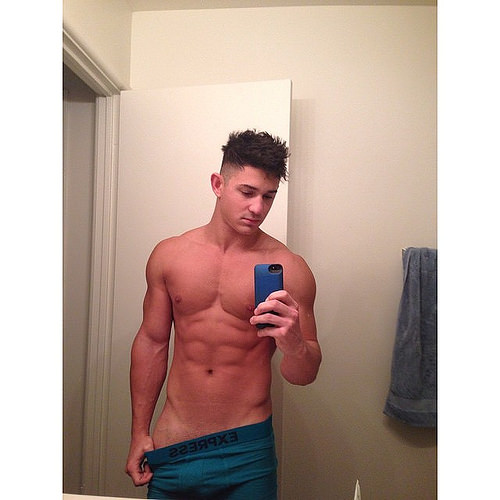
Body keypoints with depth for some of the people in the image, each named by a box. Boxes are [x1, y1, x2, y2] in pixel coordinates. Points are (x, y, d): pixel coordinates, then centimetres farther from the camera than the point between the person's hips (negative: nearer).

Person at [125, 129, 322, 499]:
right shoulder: (169, 255, -2)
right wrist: (139, 433, 7)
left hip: (247, 450, -1)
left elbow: (305, 375, -5)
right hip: (171, 446, 2)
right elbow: (151, 343, 6)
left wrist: (294, 343, -28)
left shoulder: (289, 269, -10)